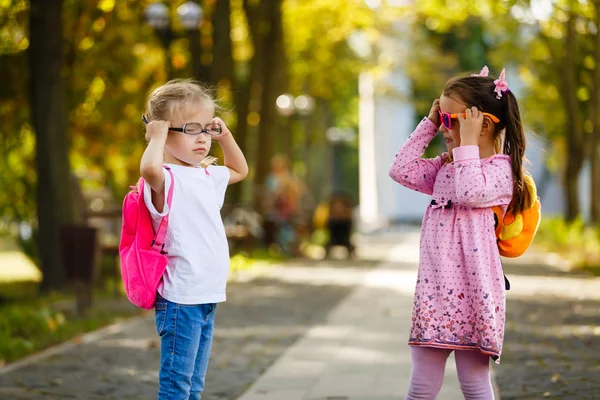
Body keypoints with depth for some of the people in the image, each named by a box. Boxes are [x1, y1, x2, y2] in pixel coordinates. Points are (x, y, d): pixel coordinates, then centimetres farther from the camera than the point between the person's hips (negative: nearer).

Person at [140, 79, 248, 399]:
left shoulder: (207, 176, 15)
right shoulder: (166, 178, -13)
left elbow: (239, 170, 37)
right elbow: (149, 168, -39)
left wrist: (225, 135, 21)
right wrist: (157, 136, -20)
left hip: (207, 297, 9)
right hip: (180, 298, -9)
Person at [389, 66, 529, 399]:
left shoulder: (500, 168, -6)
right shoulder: (445, 166, 17)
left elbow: (470, 193, -24)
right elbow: (402, 170, 14)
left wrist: (468, 143, -17)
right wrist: (427, 124, 12)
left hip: (471, 287, -7)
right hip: (435, 285, 7)